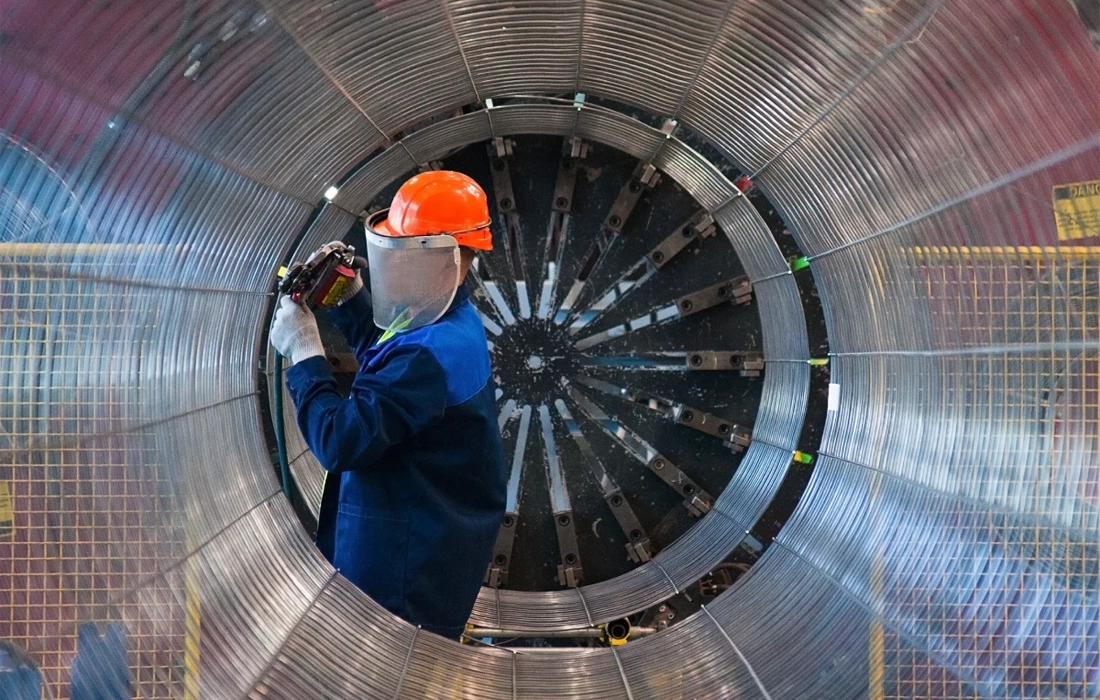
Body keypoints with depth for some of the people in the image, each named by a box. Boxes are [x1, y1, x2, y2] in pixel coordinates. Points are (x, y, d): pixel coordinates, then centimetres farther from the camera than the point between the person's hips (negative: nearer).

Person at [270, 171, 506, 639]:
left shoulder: (431, 355, -27)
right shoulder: (452, 324, 6)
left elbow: (341, 442, -29)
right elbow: (382, 355, 28)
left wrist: (303, 352, -18)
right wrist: (350, 296, 13)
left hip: (409, 568, -11)